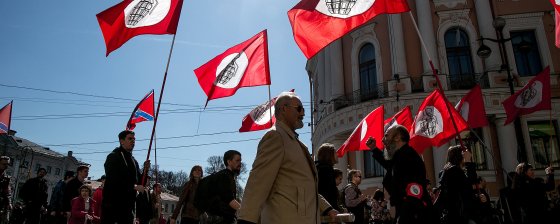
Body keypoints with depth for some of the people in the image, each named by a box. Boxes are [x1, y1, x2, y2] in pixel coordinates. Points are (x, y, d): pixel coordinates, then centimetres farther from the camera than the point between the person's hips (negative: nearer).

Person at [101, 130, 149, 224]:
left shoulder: (134, 161, 17)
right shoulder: (113, 156, -5)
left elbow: (140, 182, 16)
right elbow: (113, 180, -17)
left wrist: (145, 169, -1)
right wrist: (134, 187, -17)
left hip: (128, 203, 7)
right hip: (112, 202, -7)